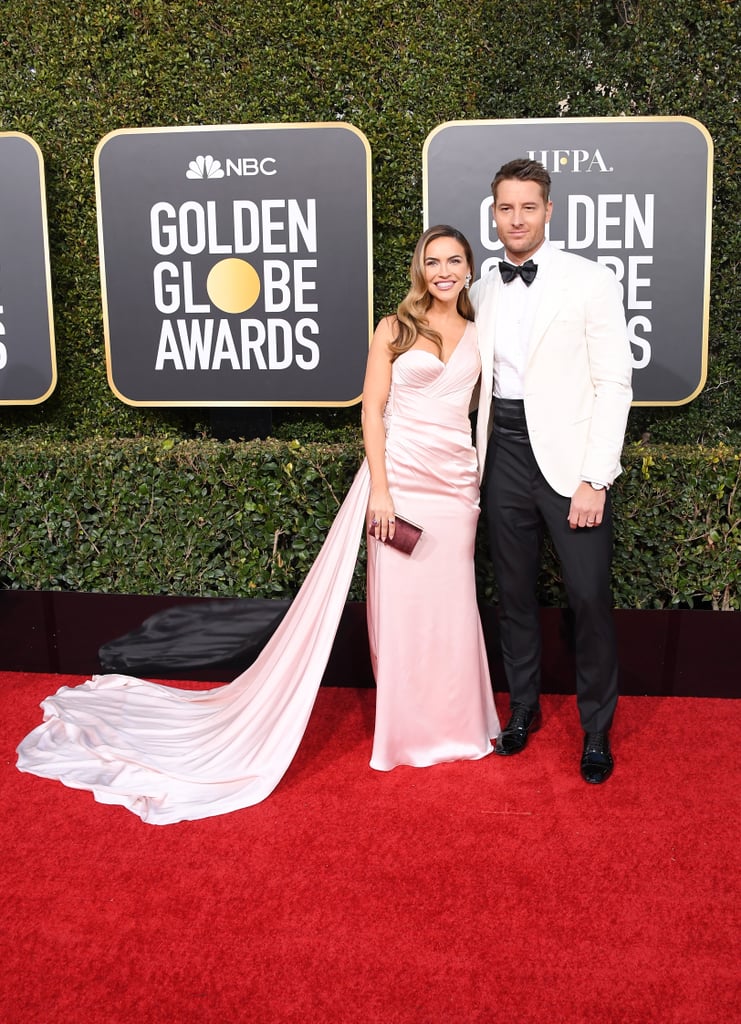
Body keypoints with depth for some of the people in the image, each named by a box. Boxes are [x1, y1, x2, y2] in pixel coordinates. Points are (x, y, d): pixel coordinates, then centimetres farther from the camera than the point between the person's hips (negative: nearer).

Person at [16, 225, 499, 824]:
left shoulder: (480, 334, 11)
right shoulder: (395, 329, 0)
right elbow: (373, 409, -4)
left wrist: (486, 483, 5)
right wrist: (379, 488, -12)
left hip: (457, 478, 3)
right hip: (401, 474, -3)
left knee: (449, 602, 7)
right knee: (397, 600, 1)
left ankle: (449, 724, 23)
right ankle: (406, 726, 16)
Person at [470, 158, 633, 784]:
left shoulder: (591, 281, -3)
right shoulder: (483, 292, 10)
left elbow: (614, 384, -7)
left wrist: (594, 479, -14)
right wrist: (478, 463, 5)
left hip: (570, 458, -4)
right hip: (505, 456, 4)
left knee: (590, 597, -2)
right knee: (514, 592, 12)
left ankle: (597, 729, 16)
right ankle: (524, 708, 30)